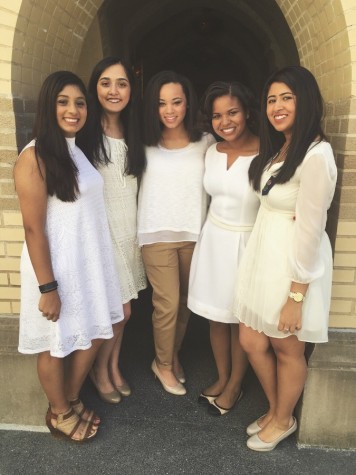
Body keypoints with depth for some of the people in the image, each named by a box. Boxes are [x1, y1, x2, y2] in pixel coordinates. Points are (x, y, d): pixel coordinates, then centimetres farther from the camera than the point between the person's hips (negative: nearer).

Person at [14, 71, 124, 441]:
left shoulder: (79, 149, 8)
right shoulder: (34, 157, -16)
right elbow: (33, 229, -18)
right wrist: (47, 287, -18)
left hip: (89, 261, 8)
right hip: (57, 267, -8)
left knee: (93, 336, 18)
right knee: (56, 345, 12)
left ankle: (72, 400, 41)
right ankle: (59, 413, 36)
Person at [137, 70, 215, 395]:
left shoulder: (206, 143, 2)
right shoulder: (145, 145, 0)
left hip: (195, 234, 2)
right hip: (157, 235, -2)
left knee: (185, 302, 14)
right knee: (167, 303, 0)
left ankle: (174, 354, 39)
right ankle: (163, 364, 26)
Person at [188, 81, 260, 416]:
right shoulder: (212, 151, 3)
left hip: (247, 243, -5)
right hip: (213, 239, 5)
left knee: (240, 320, 11)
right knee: (216, 316, 15)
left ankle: (235, 385, 33)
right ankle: (222, 378, 37)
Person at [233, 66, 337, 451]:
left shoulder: (316, 156, -18)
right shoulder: (277, 148, 10)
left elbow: (310, 230, -20)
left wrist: (296, 296, -17)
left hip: (293, 264, -8)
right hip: (261, 255, 8)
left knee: (286, 349, 12)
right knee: (252, 342, 15)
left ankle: (283, 421, 39)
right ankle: (274, 410, 41)